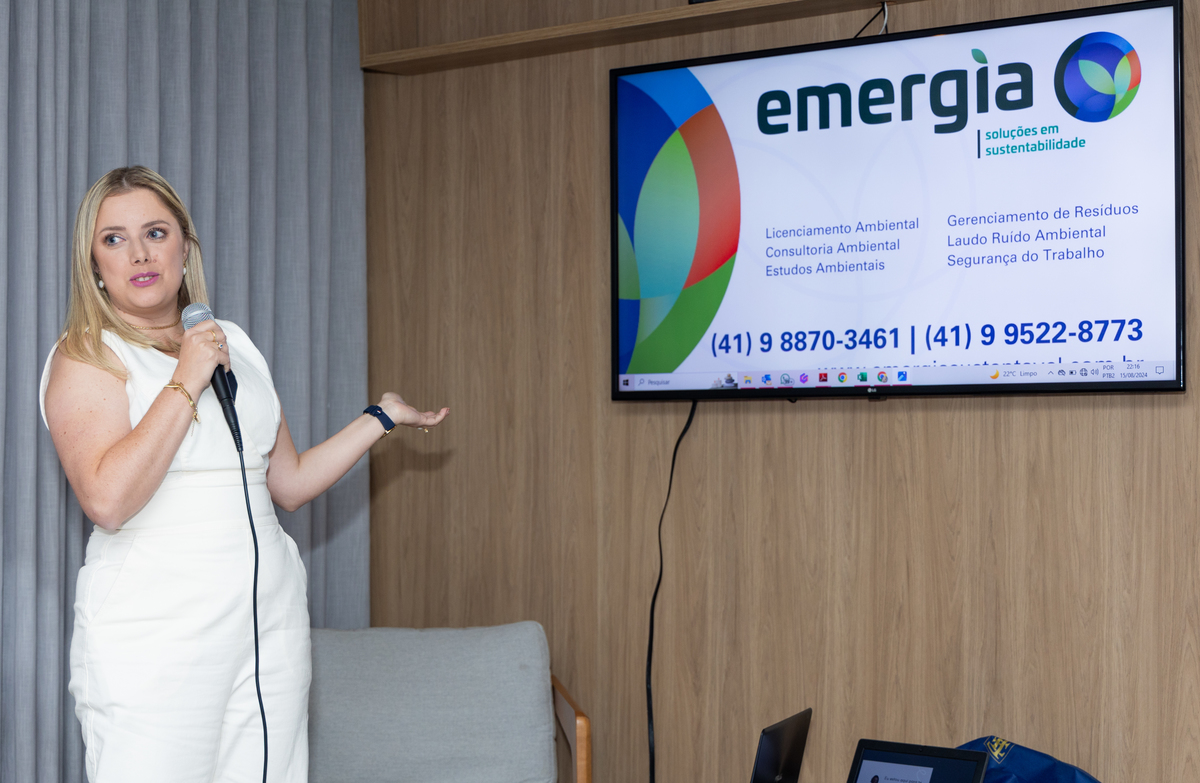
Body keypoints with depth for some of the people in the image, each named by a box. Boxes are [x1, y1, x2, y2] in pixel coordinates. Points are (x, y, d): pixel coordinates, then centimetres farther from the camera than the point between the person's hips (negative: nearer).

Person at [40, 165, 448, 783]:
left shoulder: (234, 344, 16)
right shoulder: (85, 356, -3)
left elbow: (290, 483, 20)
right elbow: (107, 500, -19)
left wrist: (381, 417, 26)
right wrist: (186, 381, -14)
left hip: (269, 616, 5)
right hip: (153, 630, -5)